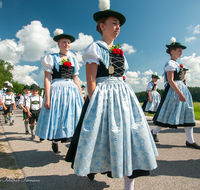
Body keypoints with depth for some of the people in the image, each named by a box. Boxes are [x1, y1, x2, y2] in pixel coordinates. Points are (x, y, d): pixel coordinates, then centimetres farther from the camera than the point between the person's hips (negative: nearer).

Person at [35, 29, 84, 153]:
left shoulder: (73, 60, 17)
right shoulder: (51, 58, 6)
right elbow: (47, 78, -3)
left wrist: (81, 96, 9)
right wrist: (47, 98, -13)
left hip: (72, 91, 4)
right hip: (57, 90, -3)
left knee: (73, 117, 5)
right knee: (56, 116, 3)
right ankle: (55, 141, 28)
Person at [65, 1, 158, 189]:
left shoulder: (119, 52, 20)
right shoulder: (95, 48, 0)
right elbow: (91, 80, -10)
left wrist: (124, 97, 12)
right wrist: (94, 104, -17)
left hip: (124, 96, 7)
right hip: (103, 96, -6)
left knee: (128, 134, 4)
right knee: (103, 134, 2)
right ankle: (92, 168, 34)